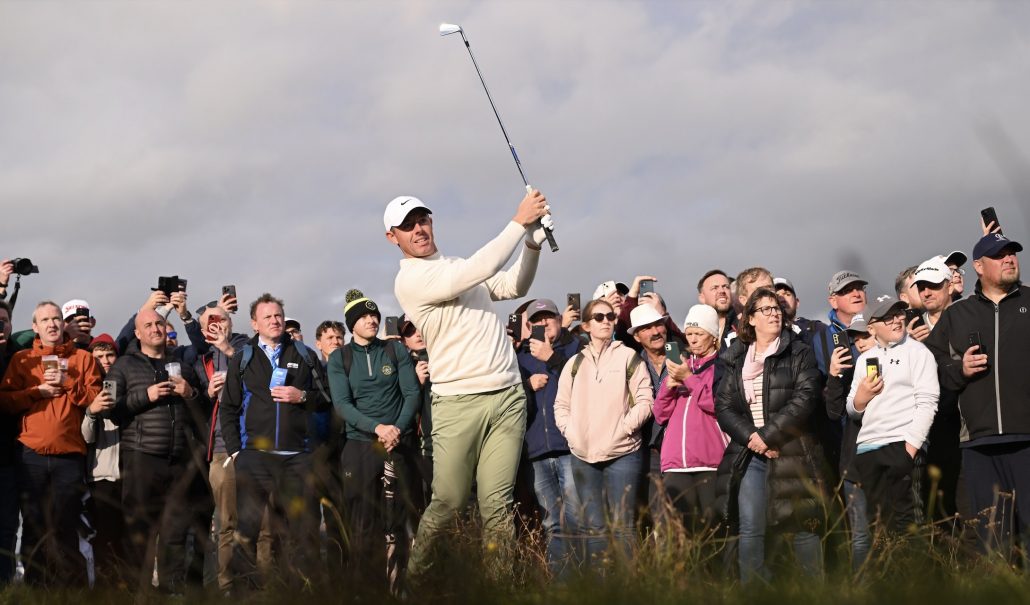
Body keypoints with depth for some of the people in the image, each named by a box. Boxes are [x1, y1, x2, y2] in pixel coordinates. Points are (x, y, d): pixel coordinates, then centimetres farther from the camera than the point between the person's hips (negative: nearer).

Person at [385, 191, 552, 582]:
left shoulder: (459, 267, 20)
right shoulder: (410, 279, -5)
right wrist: (520, 222, -12)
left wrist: (533, 242, 1)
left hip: (508, 396, 5)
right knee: (448, 503, -4)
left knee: (496, 504, -2)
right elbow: (476, 272, -17)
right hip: (458, 402, -5)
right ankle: (415, 577, 12)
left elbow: (515, 286, 17)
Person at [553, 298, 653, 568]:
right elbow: (561, 405, 15)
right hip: (583, 455, 4)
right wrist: (571, 432, 0)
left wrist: (623, 429, -10)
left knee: (622, 526, -7)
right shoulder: (575, 363, 14)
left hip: (622, 453, -4)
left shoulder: (628, 357, 4)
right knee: (593, 527, 6)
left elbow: (645, 401, -1)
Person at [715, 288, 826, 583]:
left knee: (803, 526, 0)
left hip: (792, 454, -2)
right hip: (749, 455, 2)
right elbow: (723, 405, 6)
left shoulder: (799, 354, 5)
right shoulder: (736, 359, 14)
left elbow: (804, 399, -7)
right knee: (750, 530, -3)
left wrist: (769, 435, -12)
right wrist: (750, 437, -9)